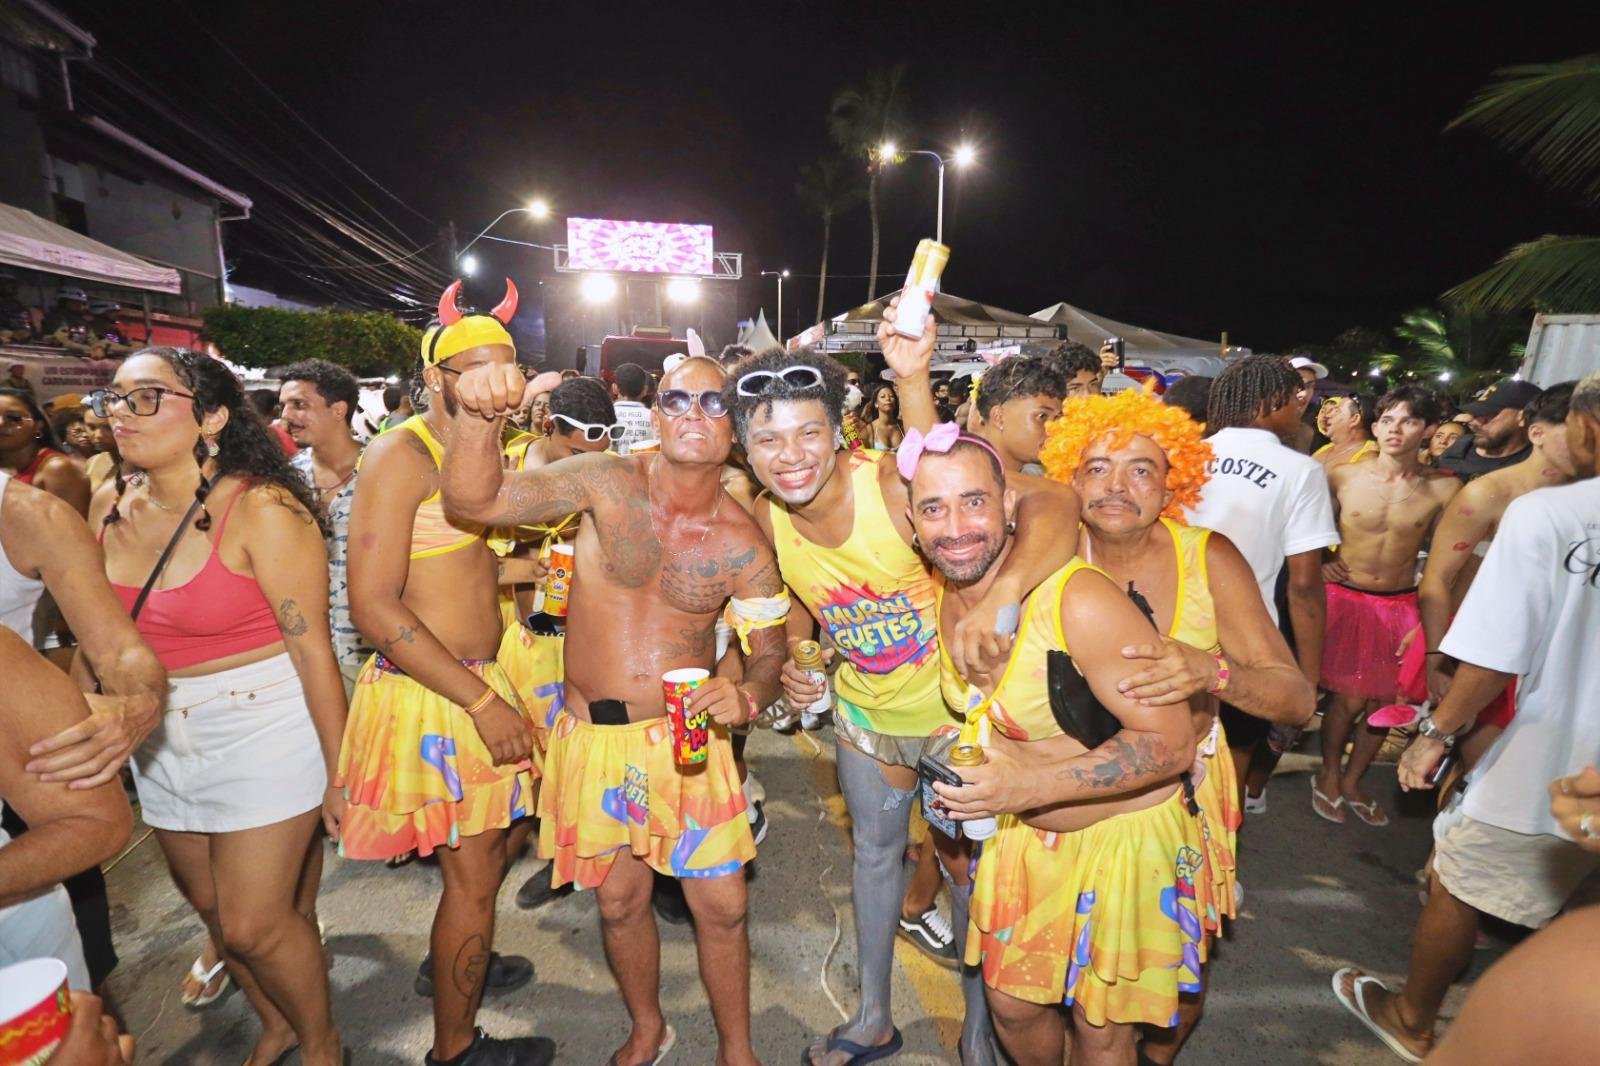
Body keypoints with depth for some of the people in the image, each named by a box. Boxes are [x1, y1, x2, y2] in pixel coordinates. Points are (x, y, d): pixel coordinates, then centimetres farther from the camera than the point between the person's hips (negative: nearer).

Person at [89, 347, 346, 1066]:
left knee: (253, 924, 0)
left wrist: (338, 771, -15)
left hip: (264, 726, -6)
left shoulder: (262, 508, -18)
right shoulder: (110, 504, 2)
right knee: (211, 906, 19)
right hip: (161, 737, 7)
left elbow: (312, 647, -18)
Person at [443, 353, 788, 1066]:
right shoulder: (606, 483, -11)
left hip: (688, 739, 0)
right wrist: (479, 417, -40)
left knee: (721, 907, 7)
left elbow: (769, 650, 0)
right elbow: (474, 500, -20)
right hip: (593, 739, 1)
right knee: (620, 902, 18)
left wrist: (748, 696, -22)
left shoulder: (742, 544, -7)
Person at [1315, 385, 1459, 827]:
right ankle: (1328, 775, 25)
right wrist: (1319, 563, -7)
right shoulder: (1342, 476, -7)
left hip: (1401, 606, 2)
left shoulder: (1444, 489, -6)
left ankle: (1352, 780, 33)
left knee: (1383, 702, 11)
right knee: (1350, 698, 0)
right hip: (1345, 599, -2)